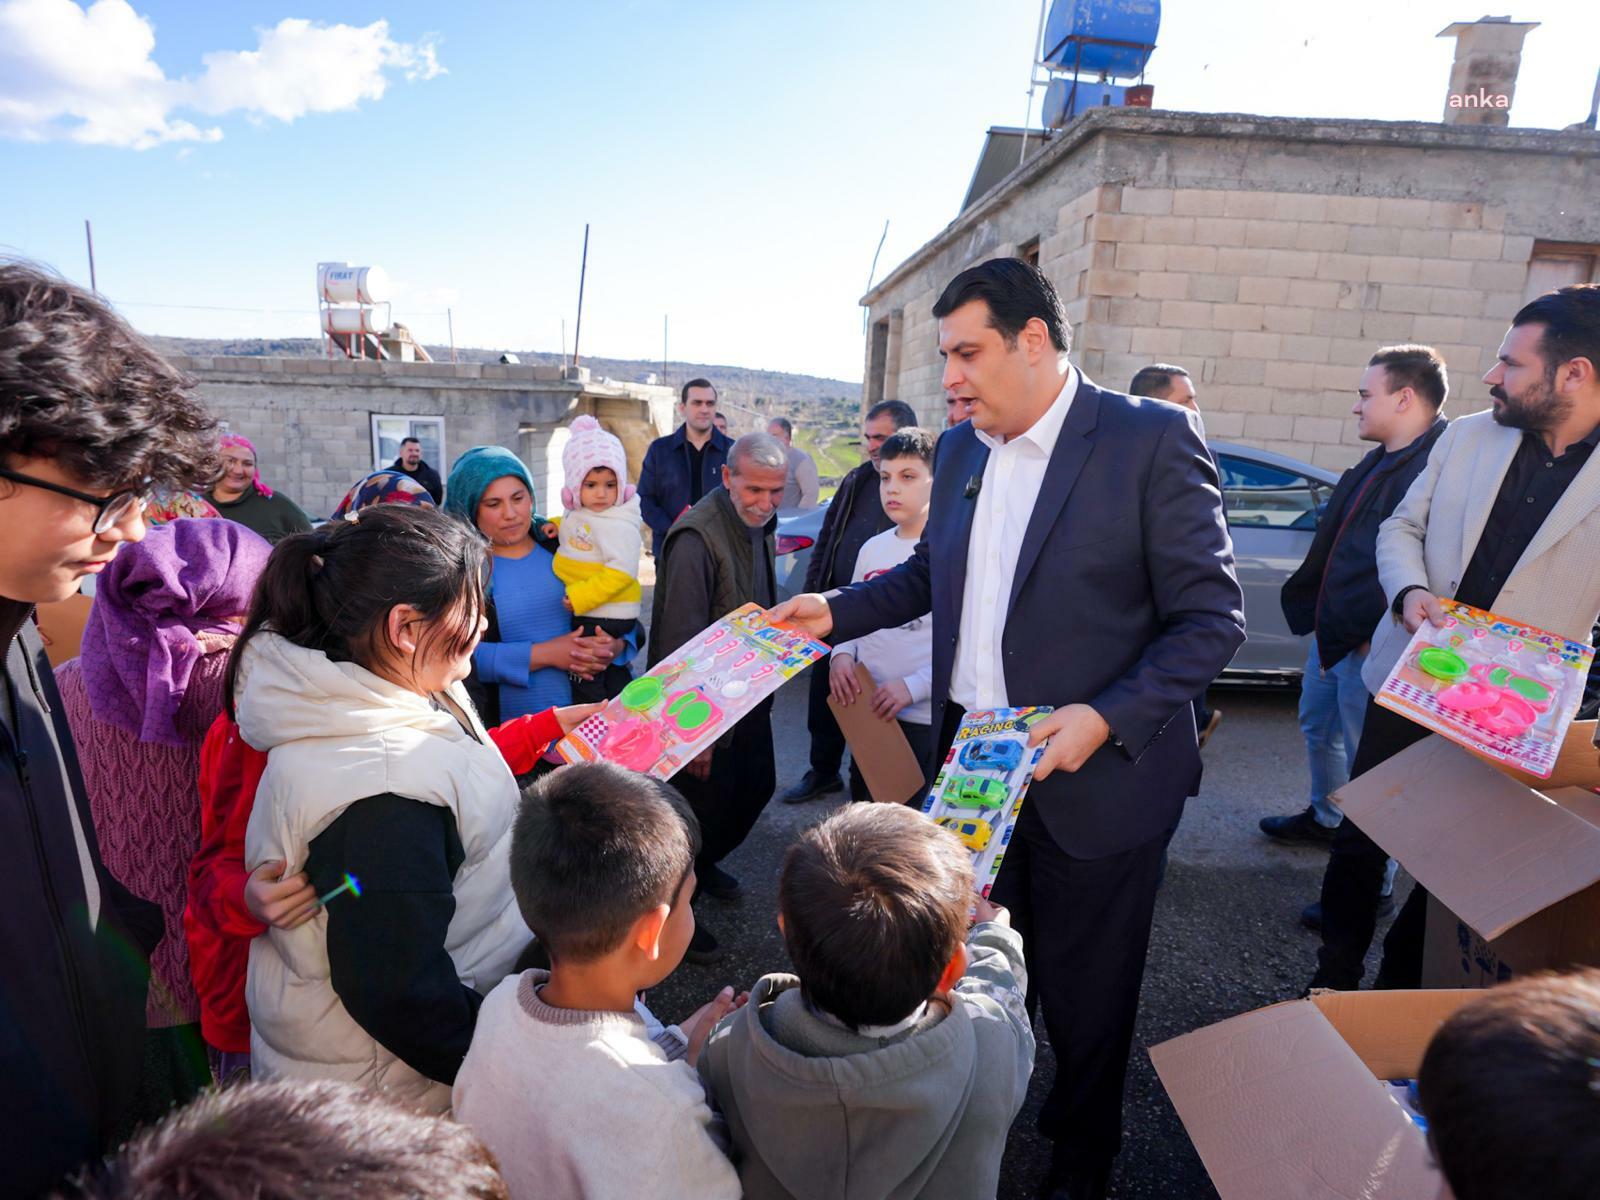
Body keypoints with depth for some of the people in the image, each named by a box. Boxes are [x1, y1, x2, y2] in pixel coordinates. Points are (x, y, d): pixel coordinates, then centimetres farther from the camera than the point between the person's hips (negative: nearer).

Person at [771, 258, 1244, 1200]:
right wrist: (837, 612, 5)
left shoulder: (1153, 440, -13)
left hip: (1094, 780, -5)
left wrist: (1108, 719, -23)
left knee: (1084, 994, 16)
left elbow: (1213, 617, -12)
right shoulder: (961, 450, 6)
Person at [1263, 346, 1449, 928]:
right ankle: (1325, 816, 50)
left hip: (1372, 646, -10)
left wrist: (1372, 634, -23)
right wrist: (1312, 607, 13)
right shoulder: (1378, 462, 11)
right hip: (1332, 630, 10)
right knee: (1319, 728, 26)